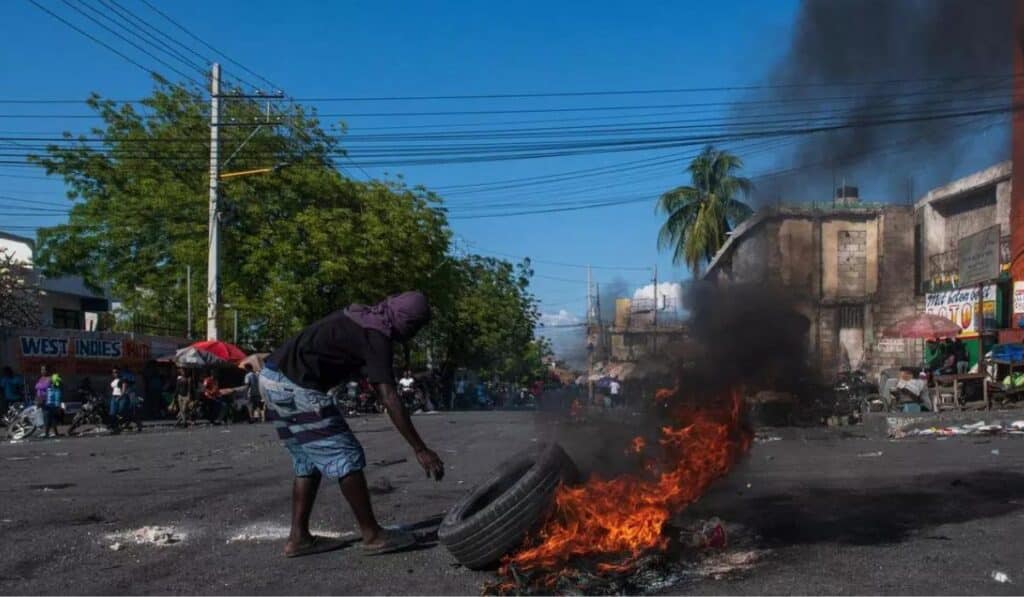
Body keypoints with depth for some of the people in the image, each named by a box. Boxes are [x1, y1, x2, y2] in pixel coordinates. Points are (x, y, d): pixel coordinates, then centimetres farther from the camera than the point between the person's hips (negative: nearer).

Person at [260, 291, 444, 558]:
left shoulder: (361, 316, 15)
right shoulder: (376, 337, -12)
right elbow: (389, 398, -19)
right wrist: (420, 450, -19)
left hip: (273, 377, 10)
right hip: (293, 386, -10)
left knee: (309, 461, 16)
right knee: (345, 457, -4)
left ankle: (298, 538, 17)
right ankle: (373, 535, 3)